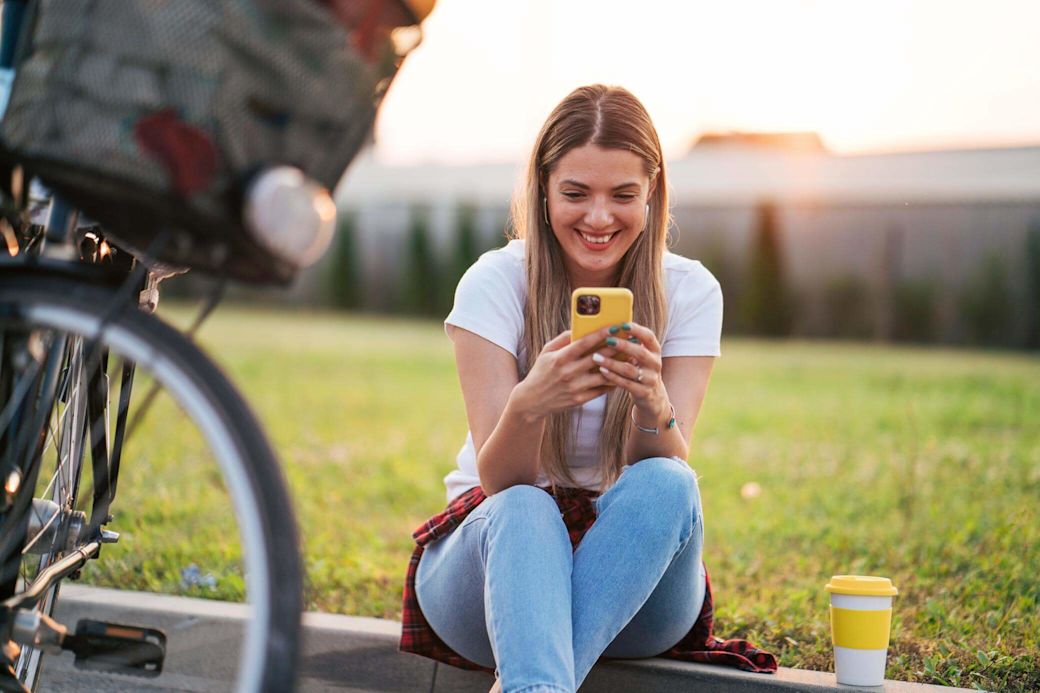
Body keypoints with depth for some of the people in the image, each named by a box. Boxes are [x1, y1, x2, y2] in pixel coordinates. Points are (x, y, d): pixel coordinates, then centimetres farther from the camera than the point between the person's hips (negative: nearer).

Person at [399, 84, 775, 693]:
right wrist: (529, 404, -40)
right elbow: (498, 482, -17)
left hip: (630, 578, 2)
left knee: (666, 487, -32)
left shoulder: (690, 292, -4)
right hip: (498, 541, -1)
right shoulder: (495, 284, -9)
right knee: (523, 510, -37)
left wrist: (652, 402, -38)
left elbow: (670, 472, -14)